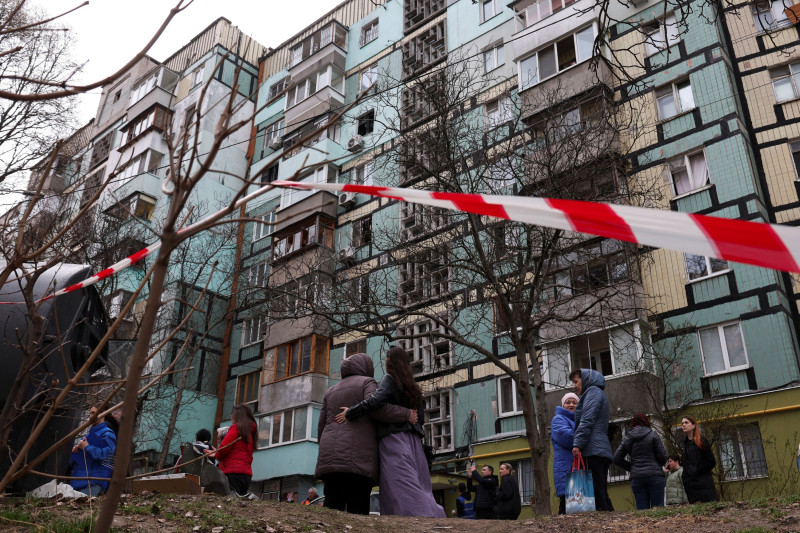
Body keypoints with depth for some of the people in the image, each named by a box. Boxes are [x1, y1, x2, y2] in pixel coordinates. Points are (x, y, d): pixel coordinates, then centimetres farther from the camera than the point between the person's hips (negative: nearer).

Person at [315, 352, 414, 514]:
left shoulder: (331, 391, 27)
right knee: (357, 510, -10)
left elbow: (321, 427, 21)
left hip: (331, 458, 5)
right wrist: (406, 414, -3)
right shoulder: (367, 383, 9)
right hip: (358, 457, -5)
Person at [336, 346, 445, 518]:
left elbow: (375, 401, -17)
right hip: (413, 440, 8)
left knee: (401, 490, -14)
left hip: (393, 439, -8)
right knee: (417, 487, 3)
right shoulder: (414, 388, 21)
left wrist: (349, 413, -9)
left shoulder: (390, 379, -1)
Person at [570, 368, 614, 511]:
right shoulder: (597, 393, 29)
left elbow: (587, 420, -13)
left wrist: (577, 443, -18)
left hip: (593, 450, -10)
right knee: (601, 493, 8)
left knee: (596, 491, -13)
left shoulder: (593, 392, 0)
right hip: (603, 451, 10)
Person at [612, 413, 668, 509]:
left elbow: (617, 459, 7)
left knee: (642, 509, 3)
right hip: (655, 475, -2)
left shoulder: (627, 438, 9)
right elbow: (662, 456, -3)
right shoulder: (653, 435, 1)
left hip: (636, 477, 2)